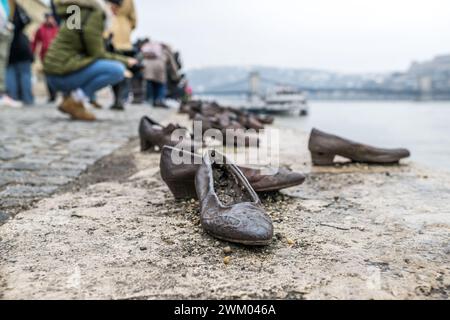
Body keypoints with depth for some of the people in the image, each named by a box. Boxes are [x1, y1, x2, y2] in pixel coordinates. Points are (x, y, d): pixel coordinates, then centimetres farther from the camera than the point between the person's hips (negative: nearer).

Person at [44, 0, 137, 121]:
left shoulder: (84, 12, 18)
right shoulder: (94, 13, -11)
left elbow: (93, 51, 20)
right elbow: (97, 54, -13)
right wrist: (125, 61, -2)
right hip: (63, 74, -10)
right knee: (117, 70, -18)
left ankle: (70, 95, 10)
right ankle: (75, 102, -10)